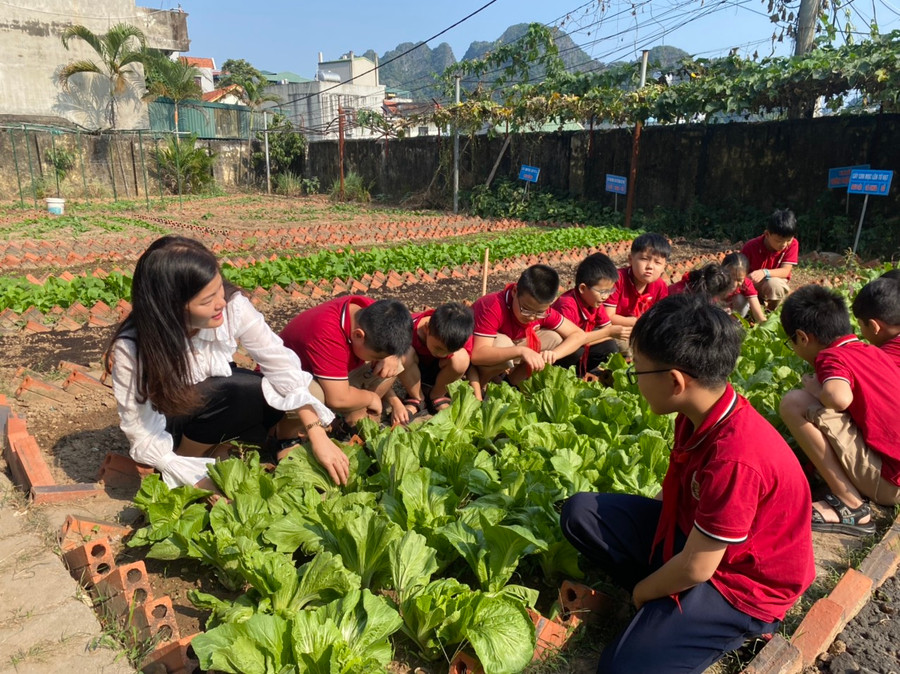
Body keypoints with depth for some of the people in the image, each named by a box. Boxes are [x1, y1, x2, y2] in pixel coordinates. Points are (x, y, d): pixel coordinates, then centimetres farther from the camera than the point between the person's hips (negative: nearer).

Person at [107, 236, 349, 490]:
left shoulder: (233, 307, -26)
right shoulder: (131, 348, -31)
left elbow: (281, 365, -23)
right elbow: (142, 433, -24)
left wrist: (317, 434, -30)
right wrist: (201, 480, -30)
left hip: (219, 402, 3)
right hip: (168, 424, -3)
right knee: (239, 391, -34)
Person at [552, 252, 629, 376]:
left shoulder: (595, 302, -3)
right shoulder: (567, 304, -28)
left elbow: (608, 328, -4)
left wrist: (585, 340, -23)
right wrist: (609, 332, -32)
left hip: (583, 348, 8)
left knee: (610, 347, -9)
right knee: (577, 351, -35)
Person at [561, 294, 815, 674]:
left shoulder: (735, 459, -36)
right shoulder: (701, 413, -9)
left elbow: (695, 568, -25)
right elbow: (677, 491, 10)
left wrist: (642, 591, -6)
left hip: (737, 582, -7)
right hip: (694, 532, 8)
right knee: (580, 513, -5)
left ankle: (733, 622, 2)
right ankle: (662, 603, -3)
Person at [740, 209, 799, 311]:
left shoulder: (792, 244, -16)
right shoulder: (751, 247, -18)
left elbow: (786, 271, -23)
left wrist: (765, 273, -43)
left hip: (776, 284, 0)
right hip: (751, 286, 1)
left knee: (774, 283, -37)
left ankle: (770, 312, -6)